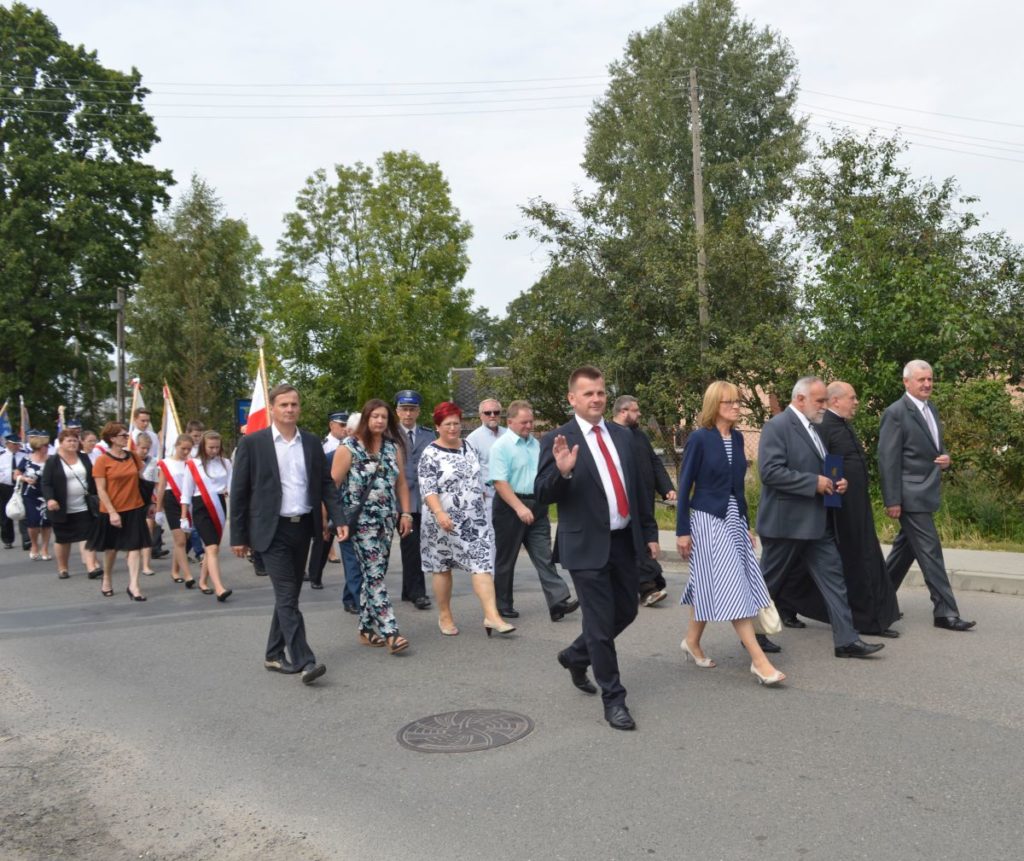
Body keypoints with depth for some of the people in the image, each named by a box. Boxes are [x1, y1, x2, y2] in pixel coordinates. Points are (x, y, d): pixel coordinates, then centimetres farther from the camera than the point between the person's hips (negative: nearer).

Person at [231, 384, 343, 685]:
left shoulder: (311, 442, 7)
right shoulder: (252, 442, -5)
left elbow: (325, 484, 10)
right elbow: (239, 491, -3)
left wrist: (338, 519, -2)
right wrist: (238, 537, -3)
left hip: (303, 528, 5)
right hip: (272, 531, -5)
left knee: (289, 595, 13)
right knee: (287, 596, -8)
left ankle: (275, 654, 26)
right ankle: (304, 661, -8)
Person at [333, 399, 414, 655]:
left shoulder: (394, 447, 9)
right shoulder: (349, 448, -5)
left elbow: (401, 483, 13)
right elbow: (333, 485, -6)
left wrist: (405, 513, 7)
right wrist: (335, 519, -9)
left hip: (386, 519, 5)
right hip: (361, 520, -5)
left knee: (373, 575, 10)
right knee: (375, 576, -9)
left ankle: (366, 629, 21)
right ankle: (390, 633, -11)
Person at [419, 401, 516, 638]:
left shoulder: (469, 447, 9)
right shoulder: (430, 454, -8)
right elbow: (427, 489, -16)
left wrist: (482, 506, 17)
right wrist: (440, 513, -29)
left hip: (474, 520, 4)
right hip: (444, 522, -4)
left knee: (482, 564, -6)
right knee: (442, 568, 8)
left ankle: (492, 616, -8)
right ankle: (444, 616, 22)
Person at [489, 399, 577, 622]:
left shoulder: (536, 443, 11)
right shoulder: (501, 446, -10)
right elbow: (499, 482, -17)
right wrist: (519, 507, -24)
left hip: (536, 505, 6)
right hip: (510, 506, -6)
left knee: (544, 556, 0)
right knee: (505, 559, 6)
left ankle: (559, 601, -5)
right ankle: (502, 606, 18)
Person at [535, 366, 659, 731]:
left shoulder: (621, 435, 9)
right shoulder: (557, 440, -8)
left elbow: (635, 487, 15)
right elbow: (542, 495, -11)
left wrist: (649, 532, 14)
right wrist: (562, 471, -30)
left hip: (624, 541, 6)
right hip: (587, 546, -6)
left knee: (626, 612, 17)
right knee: (600, 623, 0)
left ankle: (576, 656, 40)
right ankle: (613, 699, 17)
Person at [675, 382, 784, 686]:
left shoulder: (737, 437, 7)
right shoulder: (700, 438, -12)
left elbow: (737, 484, 15)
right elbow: (685, 485, -10)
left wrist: (746, 524, 16)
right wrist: (682, 530, -11)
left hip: (734, 518, 7)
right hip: (708, 519, -7)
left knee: (712, 585, 13)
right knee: (732, 587, -6)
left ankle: (692, 641, 29)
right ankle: (758, 659, -4)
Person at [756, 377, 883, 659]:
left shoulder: (813, 427, 14)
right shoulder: (777, 427, -14)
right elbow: (770, 471, -24)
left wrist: (835, 482, 5)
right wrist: (814, 482, -21)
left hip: (816, 522, 8)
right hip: (785, 522, -8)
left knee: (833, 578, 3)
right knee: (769, 583, 6)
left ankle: (846, 640, 7)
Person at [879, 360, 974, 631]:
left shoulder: (931, 410, 14)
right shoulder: (896, 413, -12)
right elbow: (888, 459, -15)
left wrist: (945, 457, 0)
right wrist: (892, 501, -18)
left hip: (927, 494, 9)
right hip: (911, 496, -9)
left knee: (905, 548, 15)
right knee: (930, 551, -6)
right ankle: (945, 612, 0)